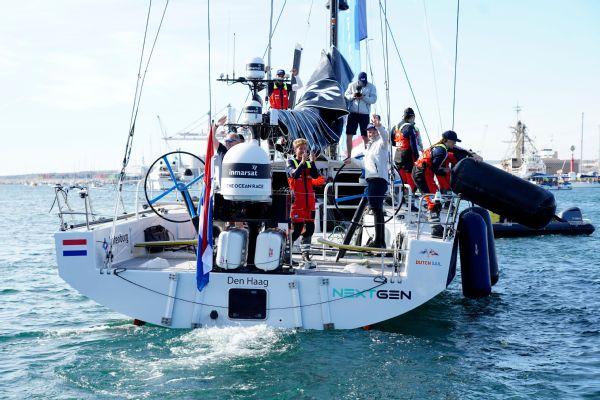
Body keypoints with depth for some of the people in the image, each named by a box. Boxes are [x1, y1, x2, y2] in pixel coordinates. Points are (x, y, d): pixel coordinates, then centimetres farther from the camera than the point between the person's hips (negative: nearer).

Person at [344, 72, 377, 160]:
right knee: (349, 135, -1)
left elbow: (373, 99, -7)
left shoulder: (371, 87, 2)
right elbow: (346, 96, 7)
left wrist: (364, 97, -22)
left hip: (364, 114, -2)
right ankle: (348, 156, 7)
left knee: (365, 136, 1)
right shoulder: (352, 85, 7)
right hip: (352, 113, 2)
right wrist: (352, 96, -14)